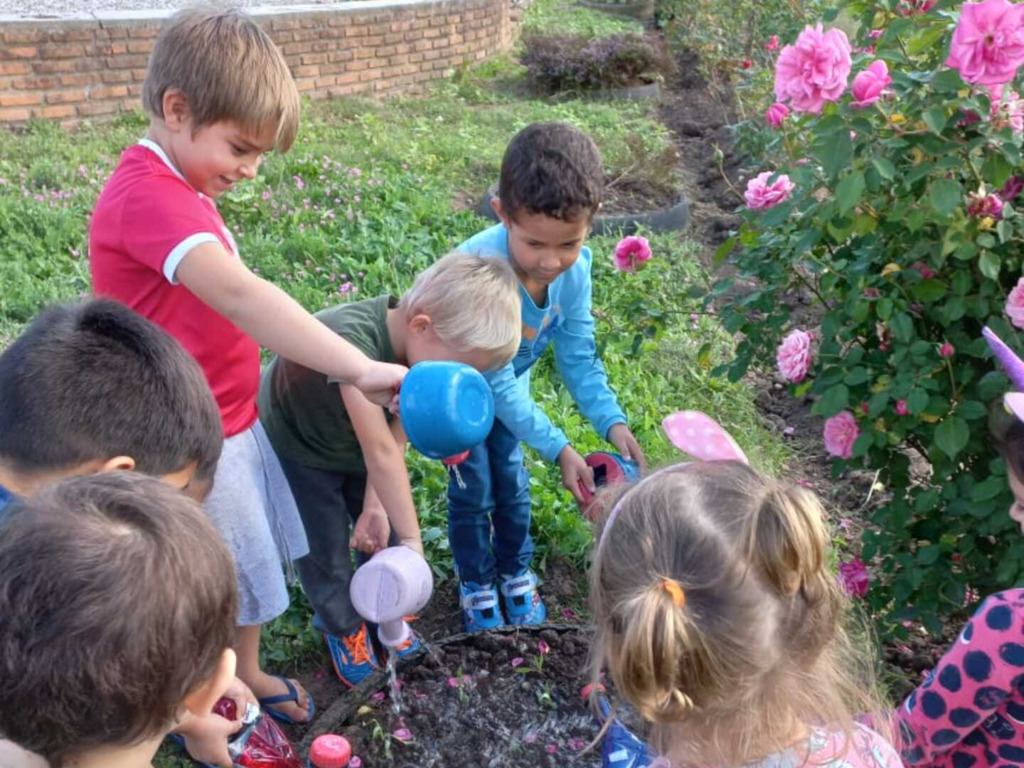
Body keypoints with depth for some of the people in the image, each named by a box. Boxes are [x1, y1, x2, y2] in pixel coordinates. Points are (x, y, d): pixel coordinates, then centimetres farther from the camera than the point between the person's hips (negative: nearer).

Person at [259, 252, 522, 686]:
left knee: (384, 536, 12)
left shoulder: (419, 345, -22)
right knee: (326, 548, 5)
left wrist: (375, 504, -25)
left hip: (354, 446, 5)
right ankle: (341, 628, 32)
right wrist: (413, 539, -45)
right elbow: (380, 451, -46)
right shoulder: (352, 337, -45)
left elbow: (395, 436, -18)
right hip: (297, 444, -5)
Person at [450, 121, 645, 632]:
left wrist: (611, 422, -29)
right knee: (474, 488, 6)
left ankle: (515, 570, 41)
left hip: (508, 383, 5)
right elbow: (496, 383, -35)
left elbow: (578, 356, -16)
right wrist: (558, 449, -37)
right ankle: (476, 584, 31)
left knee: (511, 478, 17)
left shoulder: (576, 266, -26)